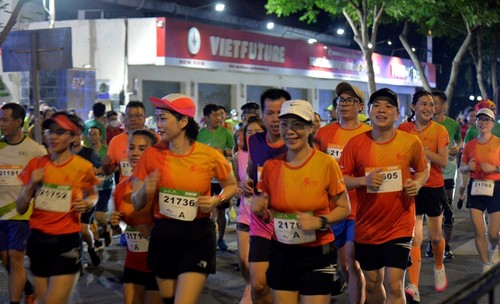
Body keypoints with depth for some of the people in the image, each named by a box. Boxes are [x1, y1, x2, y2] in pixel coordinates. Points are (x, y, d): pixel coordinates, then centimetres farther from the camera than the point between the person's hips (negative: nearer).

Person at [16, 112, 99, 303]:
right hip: (38, 240, 4)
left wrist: (88, 203, -9)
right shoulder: (35, 165, 1)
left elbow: (92, 195, 14)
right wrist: (32, 185, -13)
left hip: (67, 241, -4)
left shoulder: (83, 167, -6)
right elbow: (20, 208, 4)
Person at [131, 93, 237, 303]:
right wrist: (145, 191, -20)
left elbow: (231, 186, 10)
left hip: (198, 236, -3)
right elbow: (136, 204, 2)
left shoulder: (210, 156, -9)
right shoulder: (152, 155, -4)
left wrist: (216, 201, -10)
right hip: (163, 236, 3)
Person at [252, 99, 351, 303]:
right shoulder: (271, 166, -2)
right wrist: (260, 210, -10)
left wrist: (320, 222, -20)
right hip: (281, 253, 3)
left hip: (317, 255, -3)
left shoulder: (326, 163, -11)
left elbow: (344, 208, -3)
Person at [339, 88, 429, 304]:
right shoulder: (356, 143, -5)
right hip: (366, 227, 2)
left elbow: (423, 170, 11)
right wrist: (364, 181, -20)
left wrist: (417, 183, -11)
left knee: (394, 286, -8)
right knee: (372, 283, 16)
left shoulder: (411, 142, -5)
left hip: (399, 226, -2)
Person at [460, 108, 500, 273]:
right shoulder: (470, 145, 7)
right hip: (475, 188, 3)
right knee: (478, 232, 0)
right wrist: (468, 167, -7)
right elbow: (462, 168, 14)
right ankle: (486, 265, 18)